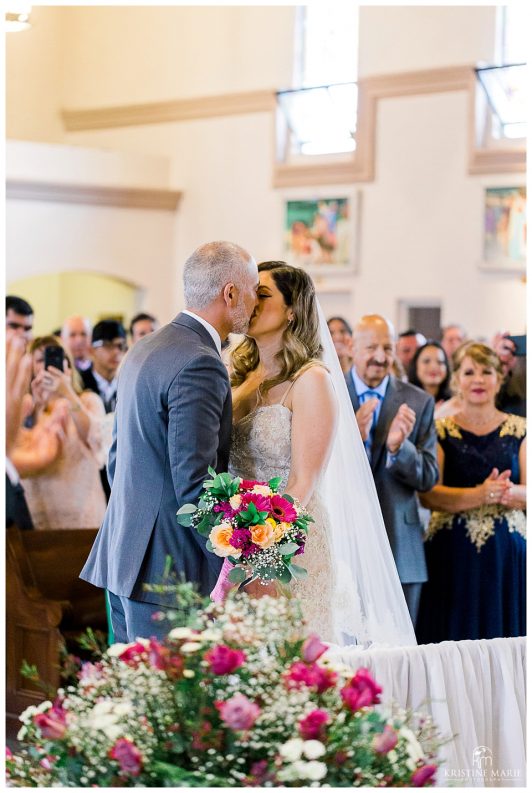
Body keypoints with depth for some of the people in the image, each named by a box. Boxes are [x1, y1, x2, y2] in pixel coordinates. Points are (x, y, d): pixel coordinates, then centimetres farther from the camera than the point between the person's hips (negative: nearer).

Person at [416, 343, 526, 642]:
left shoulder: (519, 430, 9)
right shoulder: (440, 431, 5)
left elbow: (526, 493, 2)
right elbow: (428, 495, -6)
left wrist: (509, 492, -21)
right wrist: (480, 495, -21)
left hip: (508, 553, 1)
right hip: (453, 553, -1)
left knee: (503, 634, 0)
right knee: (455, 637, -3)